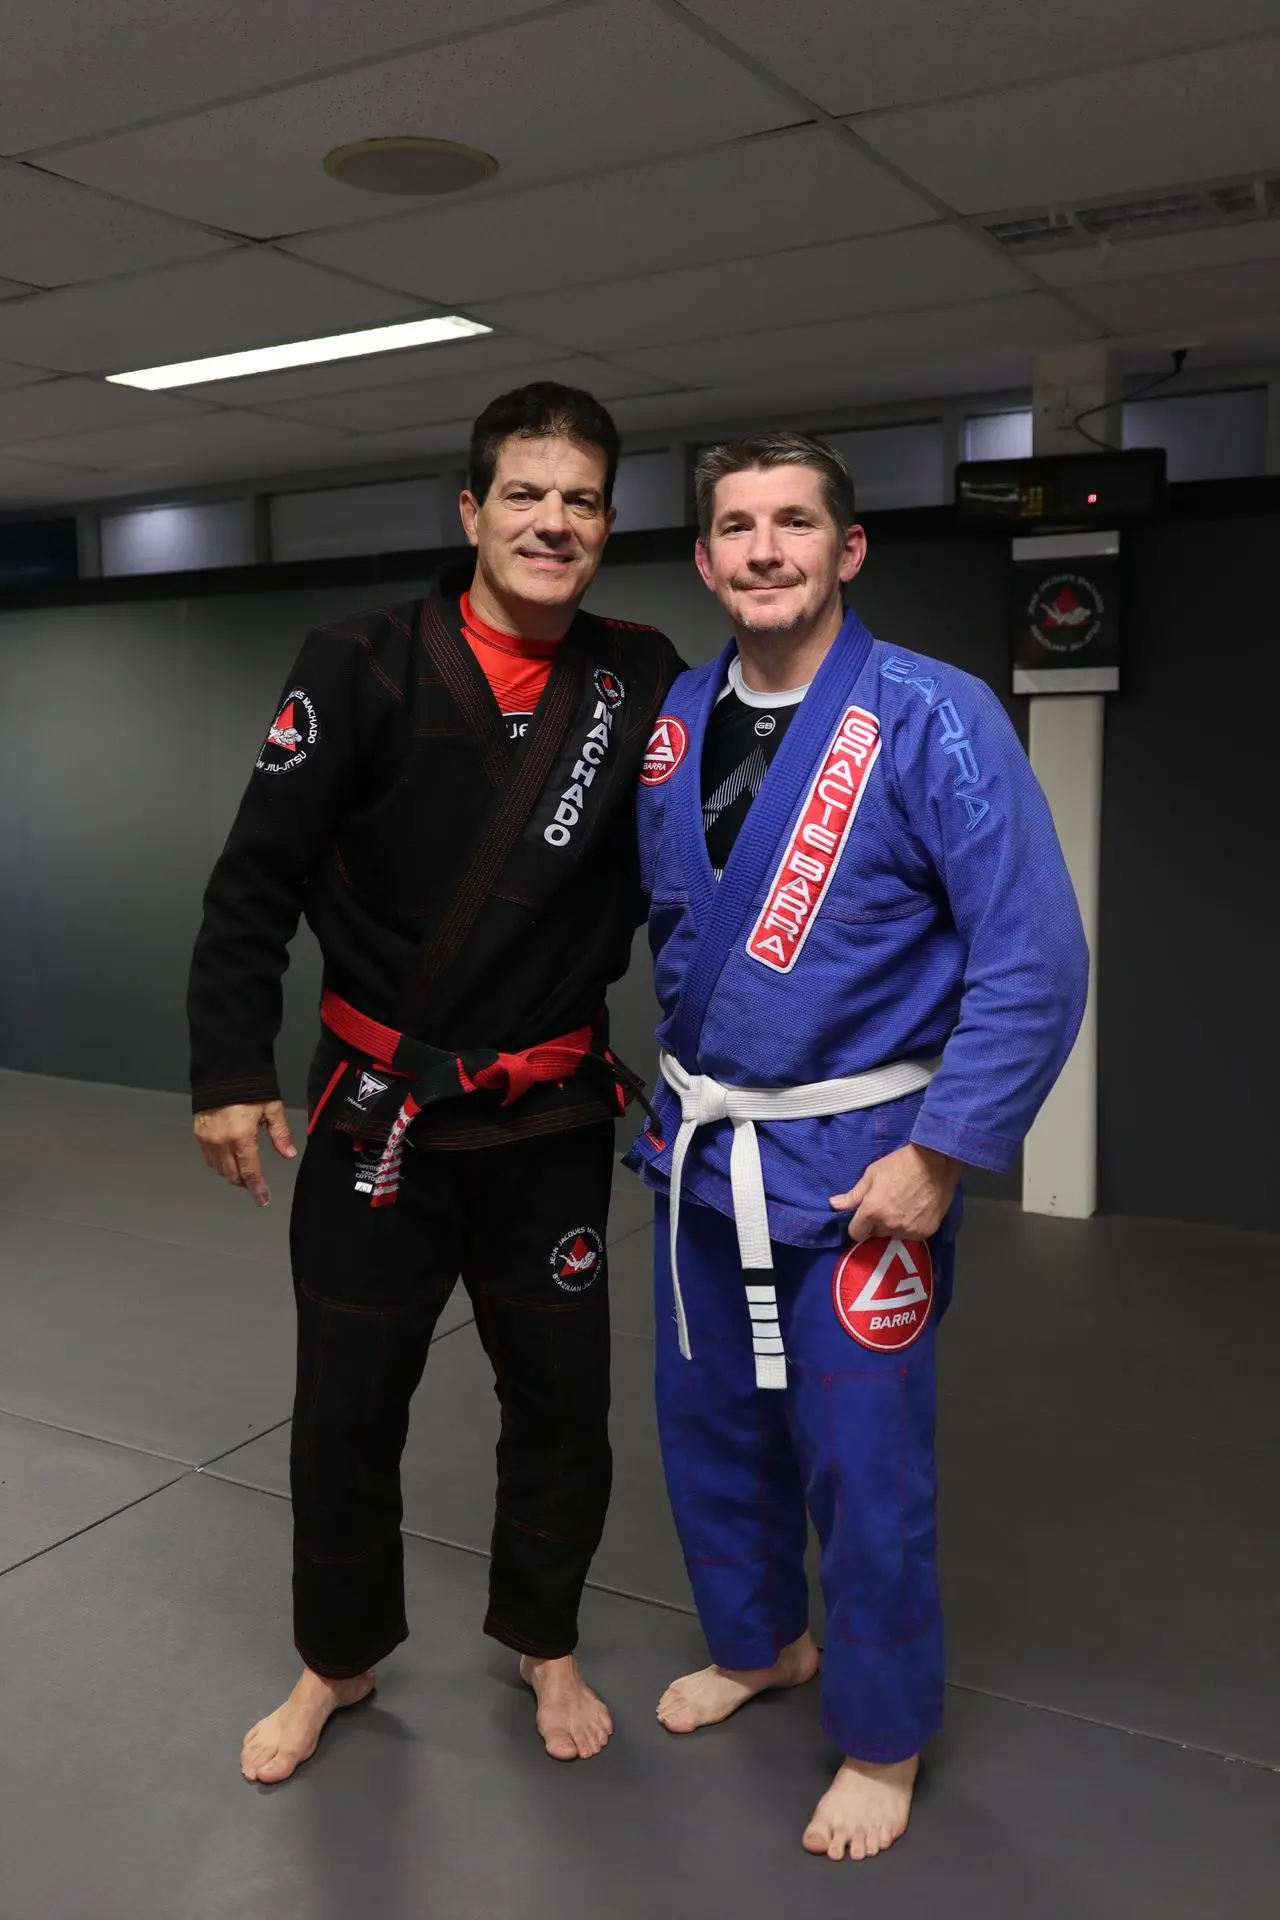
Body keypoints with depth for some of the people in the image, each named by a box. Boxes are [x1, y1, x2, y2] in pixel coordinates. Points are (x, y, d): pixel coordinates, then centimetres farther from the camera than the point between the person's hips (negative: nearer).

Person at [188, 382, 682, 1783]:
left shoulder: (643, 684, -2)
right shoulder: (363, 669, -10)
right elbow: (257, 883, -7)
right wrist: (232, 1069, -11)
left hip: (551, 1120, 2)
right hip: (377, 1109, -1)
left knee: (561, 1399, 13)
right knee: (346, 1405, 11)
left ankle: (543, 1641, 40)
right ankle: (339, 1661, 38)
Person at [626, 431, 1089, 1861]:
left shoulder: (933, 719, -15)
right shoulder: (670, 726, 2)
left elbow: (1035, 957, -17)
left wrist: (940, 1156, -18)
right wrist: (647, 1092, 8)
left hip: (857, 1163, -5)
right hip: (698, 1153, 6)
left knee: (864, 1473, 7)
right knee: (708, 1427, 20)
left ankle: (883, 1740, 34)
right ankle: (757, 1645, 49)